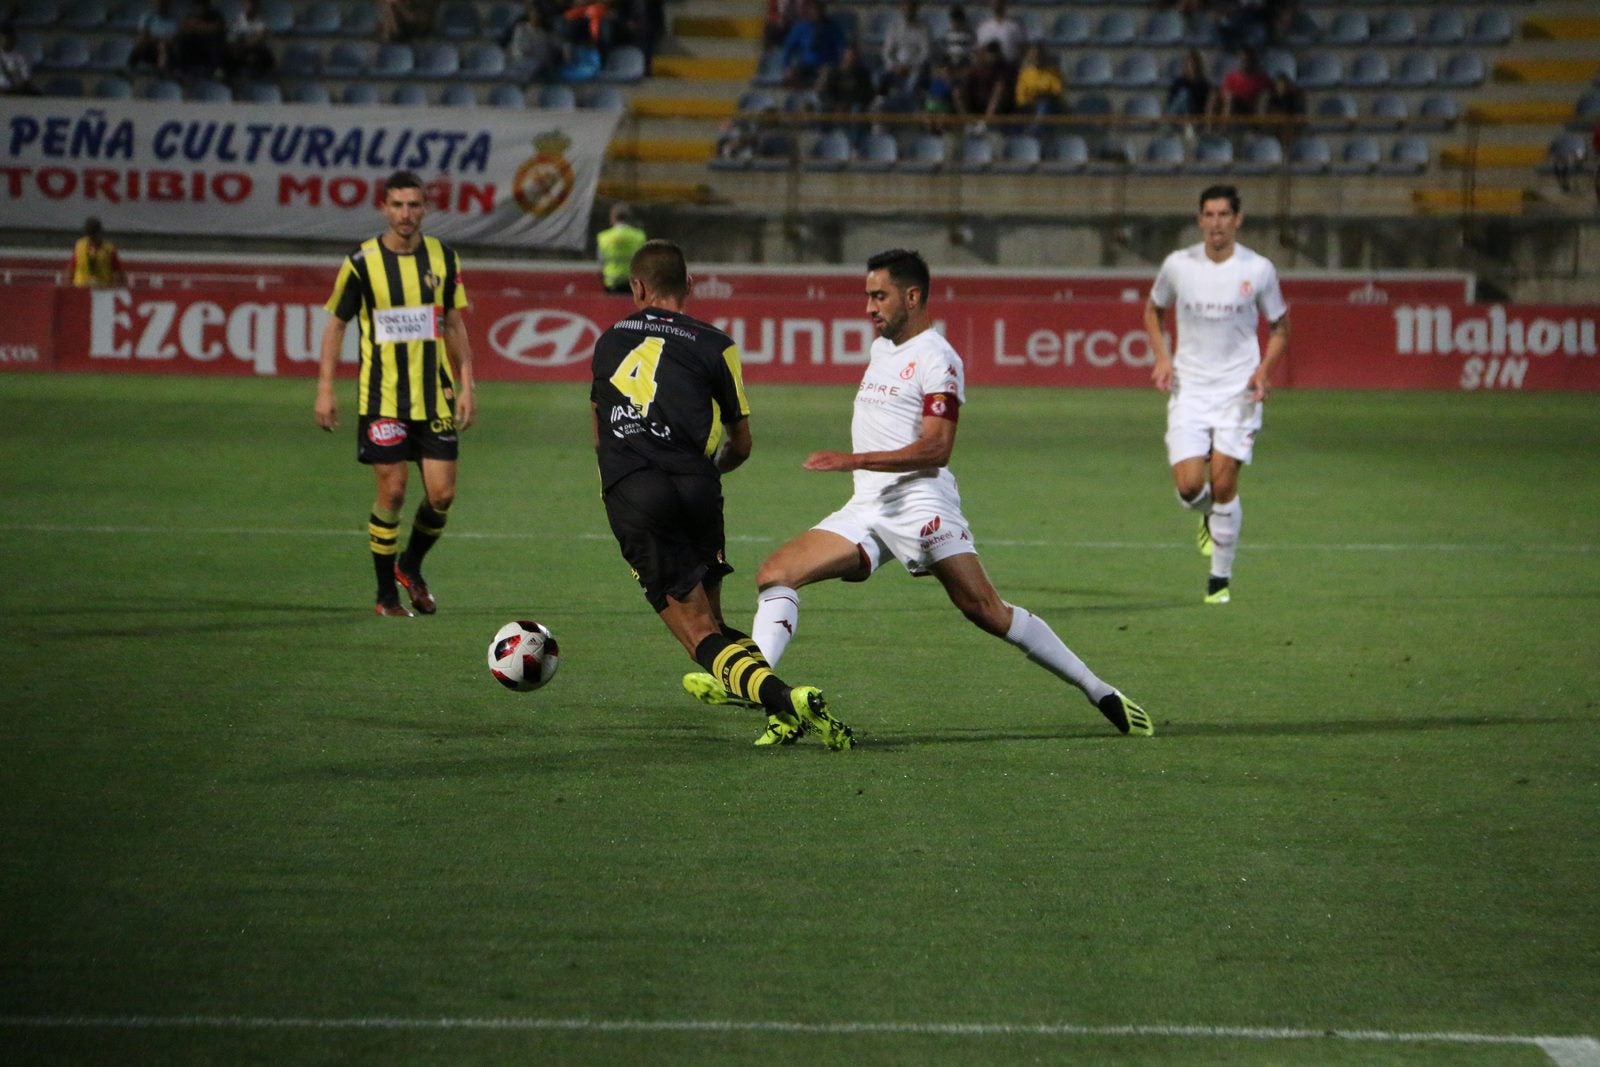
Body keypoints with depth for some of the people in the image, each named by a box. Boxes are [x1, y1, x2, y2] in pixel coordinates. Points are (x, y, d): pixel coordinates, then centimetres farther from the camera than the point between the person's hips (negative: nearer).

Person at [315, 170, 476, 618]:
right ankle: (386, 594, 9)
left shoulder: (443, 258, 4)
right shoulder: (361, 262, -5)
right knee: (392, 492, -4)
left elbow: (455, 325, 12)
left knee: (442, 494, -1)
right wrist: (325, 389, -4)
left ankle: (411, 567, 26)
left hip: (434, 397, 3)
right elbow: (335, 325, 2)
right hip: (381, 397, -3)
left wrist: (465, 386, 6)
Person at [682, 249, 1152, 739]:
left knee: (987, 612, -12)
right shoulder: (881, 349, 20)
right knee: (775, 573, -8)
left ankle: (1100, 693, -4)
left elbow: (936, 448, -18)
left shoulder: (935, 358, -8)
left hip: (920, 504, -9)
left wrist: (854, 460, -23)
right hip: (866, 509, 9)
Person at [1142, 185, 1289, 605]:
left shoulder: (1258, 269, -4)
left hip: (1237, 392, -1)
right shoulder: (1178, 264, -1)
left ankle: (1221, 577, 7)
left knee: (1223, 484, -8)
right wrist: (1162, 358, 0)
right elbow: (1153, 309, 16)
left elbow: (1280, 327, 8)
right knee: (1189, 487, -11)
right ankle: (1209, 517, 27)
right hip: (1189, 390, 1)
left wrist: (1264, 369, -10)